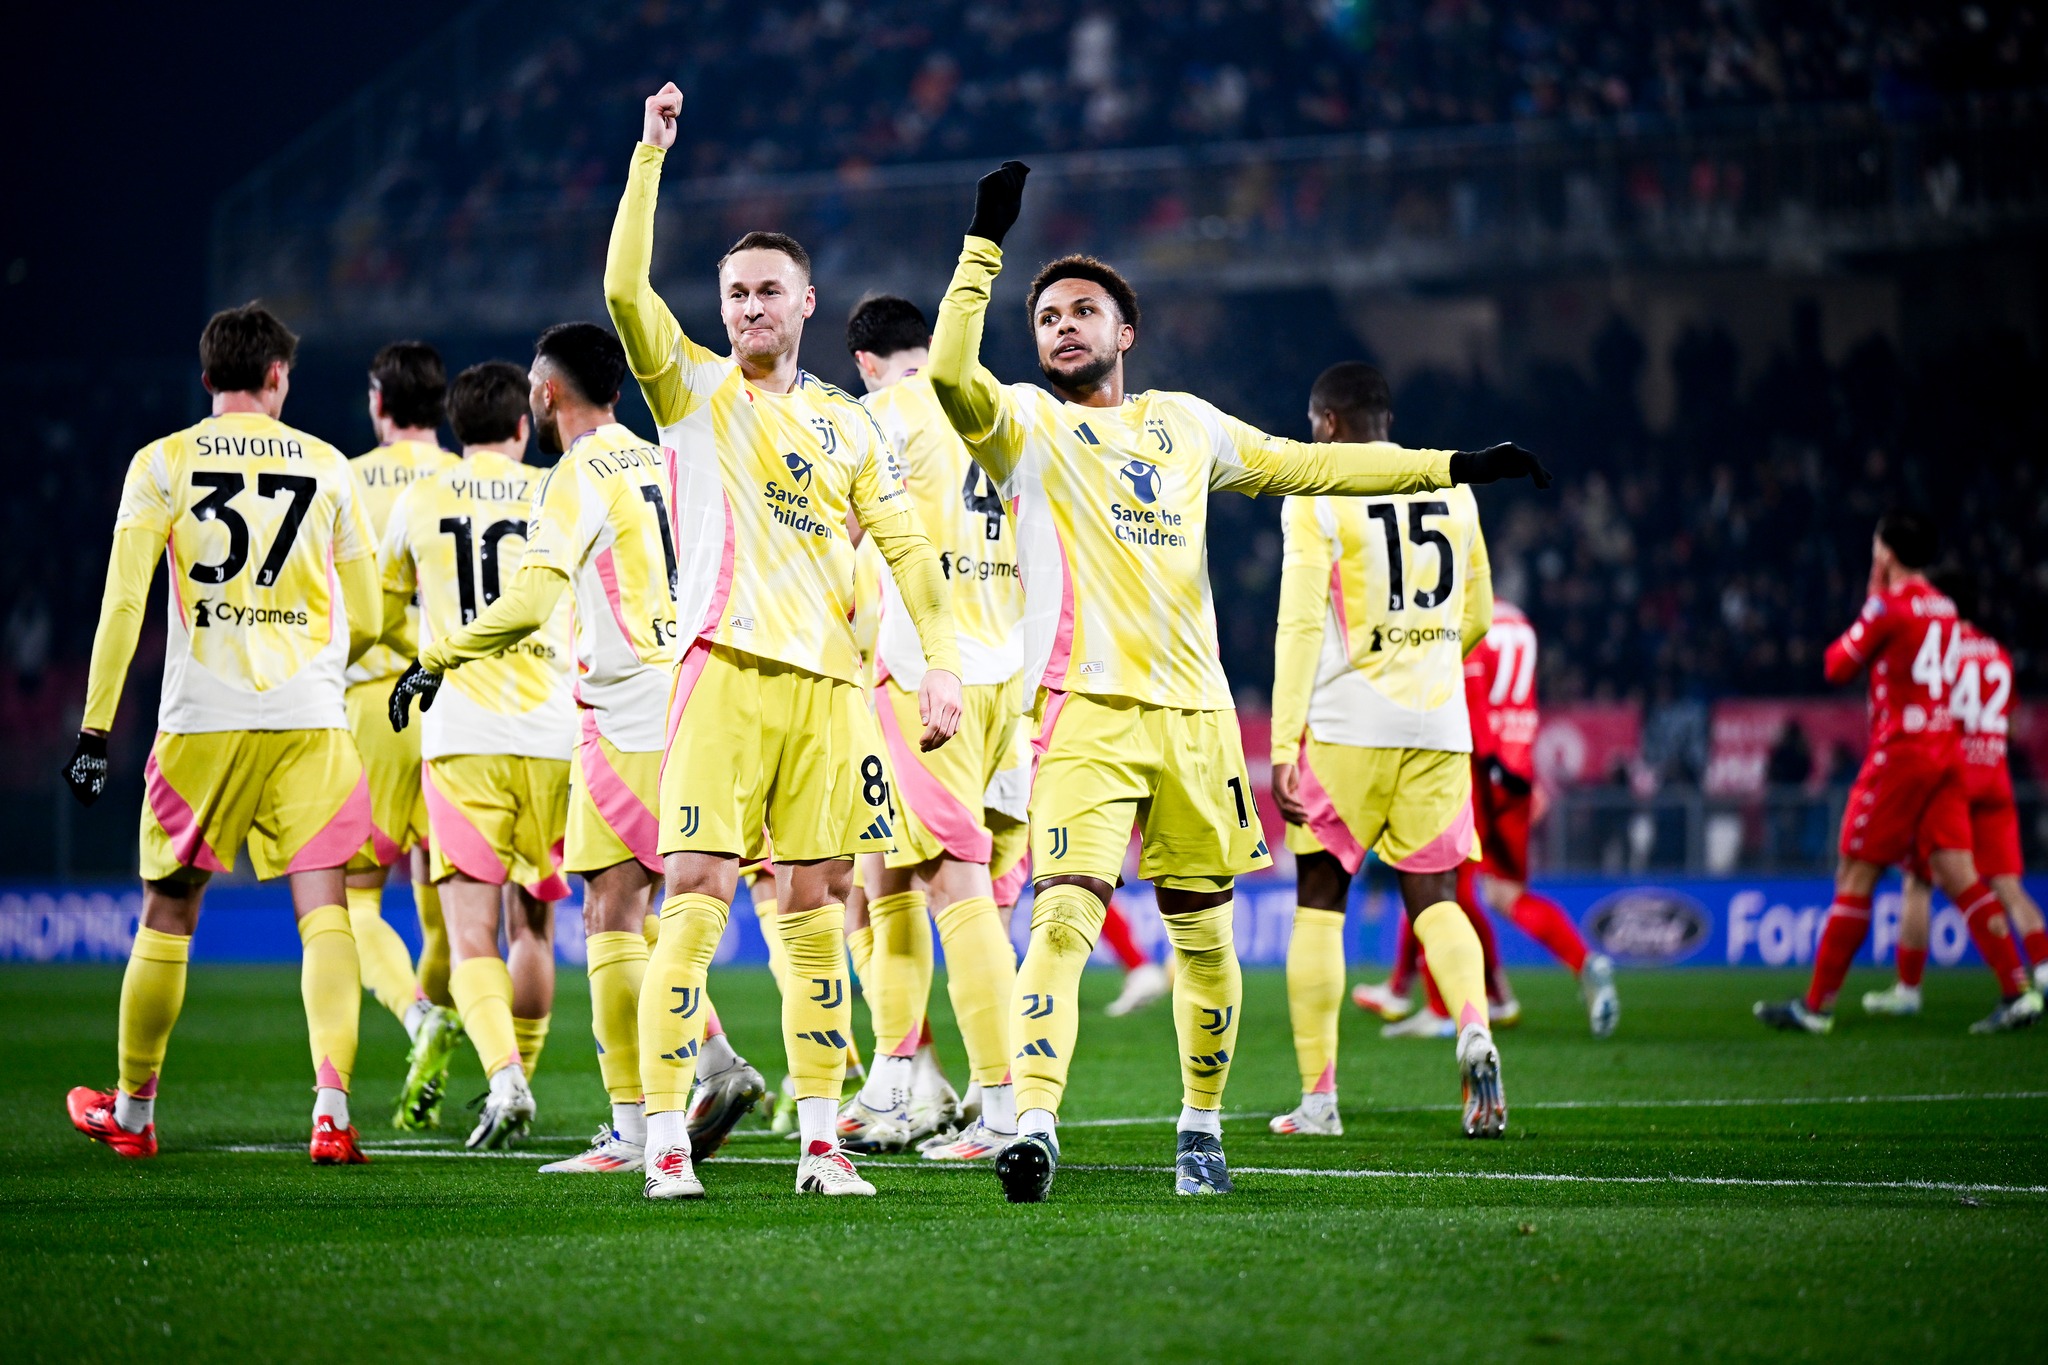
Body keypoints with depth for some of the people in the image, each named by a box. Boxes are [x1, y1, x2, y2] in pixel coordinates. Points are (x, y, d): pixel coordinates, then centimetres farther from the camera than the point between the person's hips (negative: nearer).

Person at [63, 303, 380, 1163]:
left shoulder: (162, 464, 4)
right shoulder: (328, 467, 9)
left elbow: (123, 601, -4)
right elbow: (366, 621, 12)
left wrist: (96, 727, -3)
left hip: (202, 720, 0)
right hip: (309, 717, 0)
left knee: (168, 914, 12)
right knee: (324, 914, -2)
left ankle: (131, 1112, 23)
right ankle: (331, 1105, -18)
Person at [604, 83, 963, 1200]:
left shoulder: (847, 425, 17)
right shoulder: (693, 390, 7)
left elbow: (905, 545, 16)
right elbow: (625, 289, -9)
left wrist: (943, 662, 6)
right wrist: (652, 154, -10)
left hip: (828, 684, 4)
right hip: (726, 675, -4)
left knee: (817, 910, 5)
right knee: (696, 899, -11)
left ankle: (819, 1139, 10)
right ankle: (664, 1139, -11)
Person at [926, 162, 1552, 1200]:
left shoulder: (1184, 423, 18)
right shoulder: (1024, 424, 5)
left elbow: (1303, 465, 27)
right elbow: (950, 375, -15)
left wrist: (1451, 468, 26)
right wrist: (984, 247, -19)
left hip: (1194, 713, 4)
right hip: (1086, 713, -4)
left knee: (1203, 934, 9)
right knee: (1062, 917, -20)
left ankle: (1201, 1125, 25)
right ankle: (1032, 1125, -27)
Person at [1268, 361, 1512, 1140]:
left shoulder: (1318, 497, -5)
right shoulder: (1452, 488, 12)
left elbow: (1301, 623, -11)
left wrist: (1283, 745, -12)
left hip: (1347, 724, -4)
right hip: (1438, 724, 4)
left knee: (1320, 900, 6)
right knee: (1433, 897, 8)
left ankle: (1318, 1097, 4)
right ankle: (1474, 1028, -21)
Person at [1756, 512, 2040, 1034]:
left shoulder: (1887, 608, -10)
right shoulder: (1943, 608, 12)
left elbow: (1837, 666, 0)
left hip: (1900, 754, -7)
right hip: (1946, 751, 7)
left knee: (1856, 875, -2)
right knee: (1956, 873, 2)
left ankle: (1817, 1005, 1)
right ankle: (2018, 992, -7)